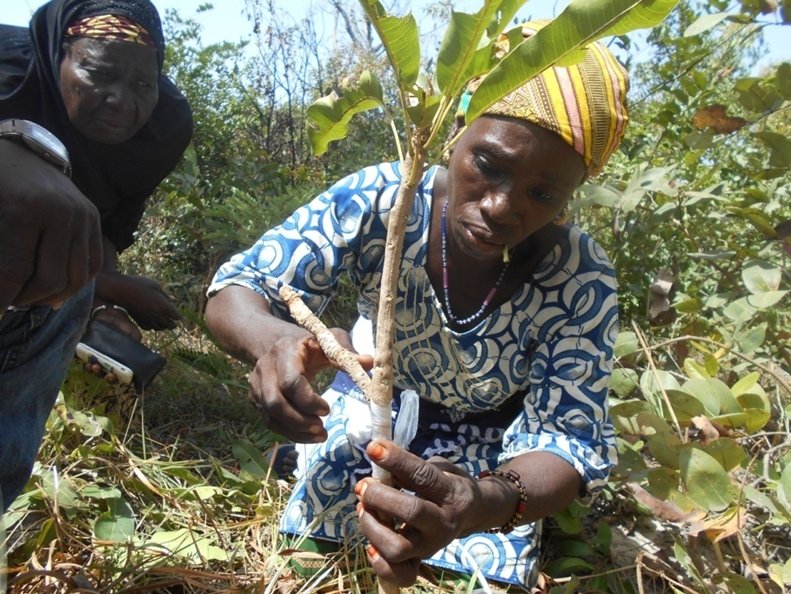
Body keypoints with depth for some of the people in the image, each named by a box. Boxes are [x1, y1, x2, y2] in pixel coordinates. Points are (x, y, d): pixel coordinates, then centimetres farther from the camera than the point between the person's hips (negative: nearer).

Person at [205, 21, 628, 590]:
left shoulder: (583, 282, -28)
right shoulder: (379, 200, -28)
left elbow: (567, 437, -27)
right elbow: (238, 290, -25)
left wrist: (489, 503, -51)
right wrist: (278, 340, -51)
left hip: (490, 443, 1)